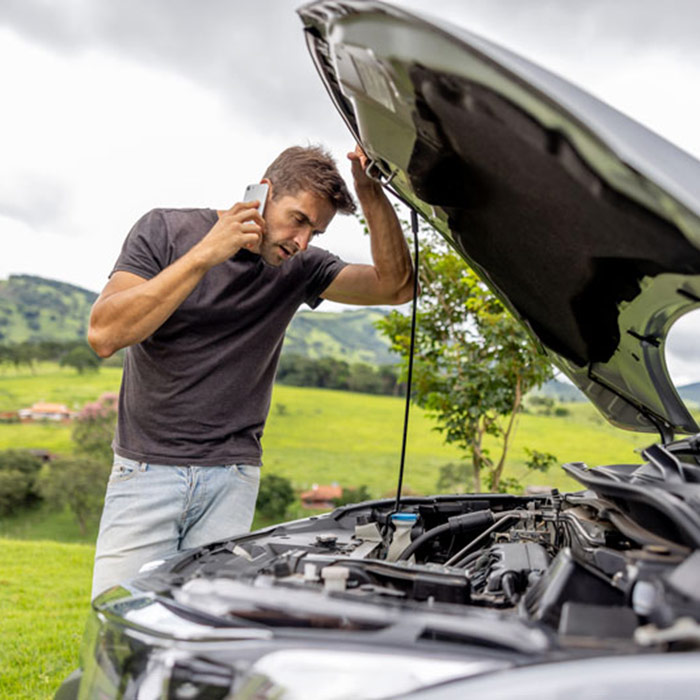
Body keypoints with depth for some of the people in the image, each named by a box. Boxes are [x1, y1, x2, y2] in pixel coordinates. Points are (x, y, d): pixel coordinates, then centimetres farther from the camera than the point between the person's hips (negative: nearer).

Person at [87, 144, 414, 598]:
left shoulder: (298, 269, 5)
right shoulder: (167, 230, -4)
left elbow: (395, 286, -3)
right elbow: (104, 334, -16)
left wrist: (370, 192, -14)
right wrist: (206, 253, -20)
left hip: (232, 479, 2)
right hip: (147, 470, -2)